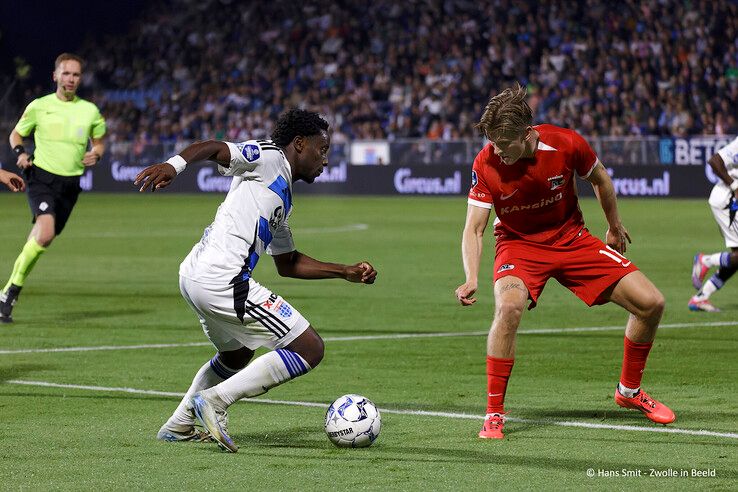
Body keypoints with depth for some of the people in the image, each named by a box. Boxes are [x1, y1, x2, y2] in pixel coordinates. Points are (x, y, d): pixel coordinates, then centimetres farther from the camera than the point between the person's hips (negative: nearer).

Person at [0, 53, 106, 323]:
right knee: (45, 232, -25)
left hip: (70, 183, 4)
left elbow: (99, 143, 22)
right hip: (41, 176, -4)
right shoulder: (39, 106, 2)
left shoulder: (90, 111, 7)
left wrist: (96, 154, -1)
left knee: (44, 238, 6)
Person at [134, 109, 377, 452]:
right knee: (309, 349, -6)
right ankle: (215, 400, -10)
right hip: (222, 280, -10)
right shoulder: (269, 158, -1)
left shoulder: (282, 197, 27)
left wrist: (346, 272, 31)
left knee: (238, 354, 36)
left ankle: (178, 425, 33)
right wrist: (174, 165, -35)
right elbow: (214, 149, -17)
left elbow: (288, 263, 34)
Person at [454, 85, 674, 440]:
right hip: (519, 244, -2)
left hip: (571, 238, 2)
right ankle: (494, 414, -22)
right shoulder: (486, 164, -22)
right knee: (508, 306, -36)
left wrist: (615, 227, 15)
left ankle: (629, 391, 20)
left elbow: (600, 179, 1)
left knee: (651, 303, -6)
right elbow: (473, 228, -18)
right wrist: (471, 280, -35)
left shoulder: (566, 144, -21)